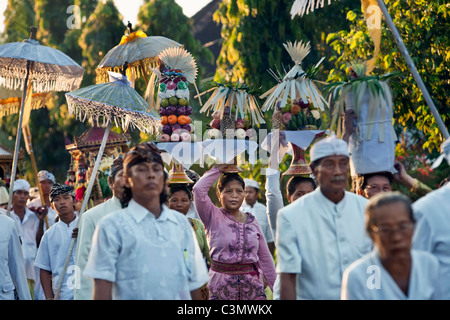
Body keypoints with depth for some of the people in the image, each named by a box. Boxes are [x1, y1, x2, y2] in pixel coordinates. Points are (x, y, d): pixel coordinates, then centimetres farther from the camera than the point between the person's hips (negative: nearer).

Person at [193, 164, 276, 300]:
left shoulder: (252, 221, 12)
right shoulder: (213, 217, 1)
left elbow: (265, 257, 15)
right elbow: (198, 189, -16)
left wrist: (276, 288, 13)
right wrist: (218, 168, -6)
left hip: (253, 286, 3)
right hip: (221, 288, -3)